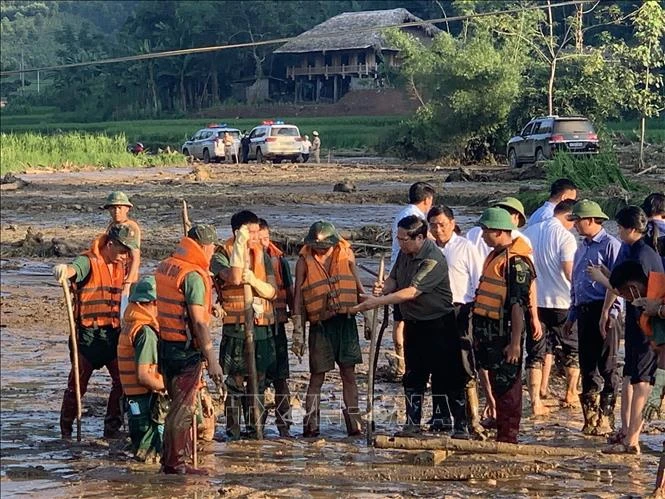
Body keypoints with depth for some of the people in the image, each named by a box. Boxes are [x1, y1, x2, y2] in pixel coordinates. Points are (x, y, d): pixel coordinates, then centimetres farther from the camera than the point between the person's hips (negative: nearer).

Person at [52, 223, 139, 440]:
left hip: (113, 333, 6)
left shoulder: (121, 266, 11)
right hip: (88, 333, -6)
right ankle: (66, 429, 15)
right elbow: (73, 269, -35)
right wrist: (63, 270, -57)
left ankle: (112, 428, 15)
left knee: (123, 380, 3)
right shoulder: (88, 262, -12)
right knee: (78, 384, 1)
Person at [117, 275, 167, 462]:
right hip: (147, 401, -10)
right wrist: (167, 387, -9)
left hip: (133, 398, 10)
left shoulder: (129, 326, 13)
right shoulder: (146, 331, -17)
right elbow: (143, 376, -22)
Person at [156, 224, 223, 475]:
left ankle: (171, 459, 23)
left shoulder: (165, 267, 10)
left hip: (165, 344, 9)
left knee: (179, 404, 18)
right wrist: (212, 360, -19)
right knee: (184, 407, 0)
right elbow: (198, 322, -20)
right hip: (185, 348, -9)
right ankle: (176, 463, 4)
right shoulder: (194, 276, -16)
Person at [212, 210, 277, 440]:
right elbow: (234, 277, -25)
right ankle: (233, 431, 2)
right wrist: (240, 244, -22)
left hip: (262, 326, 5)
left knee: (258, 381, 8)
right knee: (236, 381, -4)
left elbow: (272, 291, 4)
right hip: (235, 328, -5)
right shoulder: (221, 256, -4)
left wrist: (254, 280, -15)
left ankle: (255, 429, 16)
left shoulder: (263, 256, 11)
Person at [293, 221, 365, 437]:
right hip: (320, 324, -2)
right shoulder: (305, 261, 0)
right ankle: (311, 425, 7)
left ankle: (354, 424, 6)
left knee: (349, 374, 3)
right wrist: (298, 333, -2)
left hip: (346, 321, 2)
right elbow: (298, 299, 2)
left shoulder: (346, 256, 6)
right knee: (317, 376, 1)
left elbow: (358, 287, 17)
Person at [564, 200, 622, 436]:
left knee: (607, 367, -4)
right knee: (587, 366, 9)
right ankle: (590, 418, 14)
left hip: (604, 312, -8)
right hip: (584, 311, 8)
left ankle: (605, 419, -2)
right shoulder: (582, 249, 20)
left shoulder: (610, 245, -6)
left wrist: (612, 312, -18)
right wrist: (571, 316, 22)